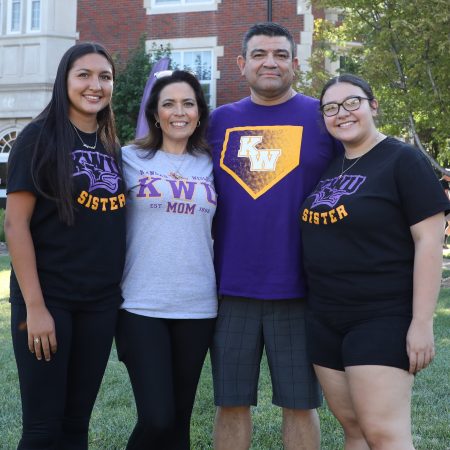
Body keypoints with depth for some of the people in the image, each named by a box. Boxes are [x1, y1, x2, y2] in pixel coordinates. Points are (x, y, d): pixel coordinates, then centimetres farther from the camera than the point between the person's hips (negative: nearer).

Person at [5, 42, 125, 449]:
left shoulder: (111, 147, 12)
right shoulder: (40, 136, -6)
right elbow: (15, 223, -12)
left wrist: (117, 288, 7)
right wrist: (34, 306, -16)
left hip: (101, 303, 5)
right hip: (48, 298, -5)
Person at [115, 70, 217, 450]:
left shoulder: (210, 165, 10)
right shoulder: (131, 159, 1)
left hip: (197, 306, 3)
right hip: (141, 305, -3)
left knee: (180, 418, 9)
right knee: (156, 419, -10)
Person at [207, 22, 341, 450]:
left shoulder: (323, 116, 1)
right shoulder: (220, 120, 8)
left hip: (298, 287, -2)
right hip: (229, 288, 2)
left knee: (300, 403, 7)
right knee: (231, 403, 9)